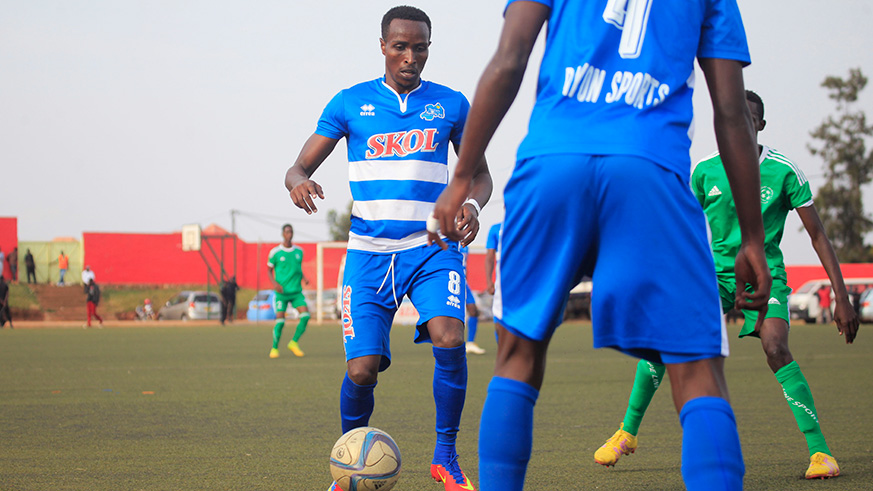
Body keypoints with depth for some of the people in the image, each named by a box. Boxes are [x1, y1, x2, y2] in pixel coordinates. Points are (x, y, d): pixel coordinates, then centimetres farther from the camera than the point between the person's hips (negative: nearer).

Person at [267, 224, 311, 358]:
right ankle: (274, 348, 9)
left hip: (297, 291, 4)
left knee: (305, 315, -12)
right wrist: (275, 283, -12)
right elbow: (269, 271, 5)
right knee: (280, 320, -9)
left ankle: (294, 343, 5)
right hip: (282, 292, -3)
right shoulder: (275, 252, -2)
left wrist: (304, 278, 3)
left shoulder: (299, 251, 10)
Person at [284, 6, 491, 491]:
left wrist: (471, 204, -6)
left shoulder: (450, 104, 8)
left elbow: (480, 174, 17)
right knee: (362, 369, -10)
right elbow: (298, 167, 9)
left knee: (449, 338, -26)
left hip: (432, 246, 0)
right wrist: (299, 184, -16)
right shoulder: (350, 103, 7)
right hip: (369, 252, 0)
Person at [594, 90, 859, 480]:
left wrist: (842, 297, -10)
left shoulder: (783, 171, -10)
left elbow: (818, 235, -6)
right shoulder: (705, 171, -2)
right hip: (715, 269, 3)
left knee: (776, 348, -27)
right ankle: (627, 433, 5)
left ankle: (820, 452, -22)